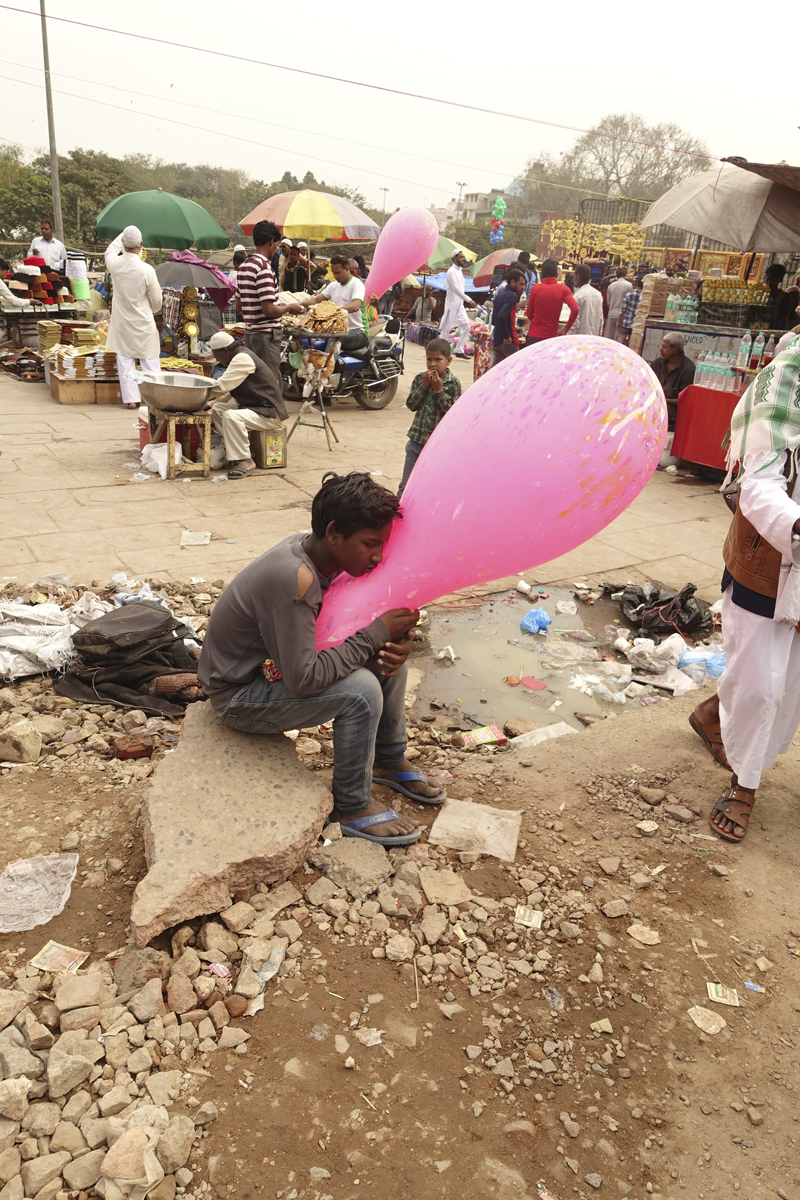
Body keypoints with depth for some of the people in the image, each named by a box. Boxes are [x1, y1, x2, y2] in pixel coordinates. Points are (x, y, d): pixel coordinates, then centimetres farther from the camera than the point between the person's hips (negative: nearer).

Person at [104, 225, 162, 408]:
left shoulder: (114, 264, -9)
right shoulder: (146, 270, -17)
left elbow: (110, 251, 19)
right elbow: (156, 300, -7)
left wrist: (122, 236, 31)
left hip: (122, 323, 2)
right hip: (143, 324, -2)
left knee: (125, 360, 9)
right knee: (150, 361, 7)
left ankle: (131, 398, 8)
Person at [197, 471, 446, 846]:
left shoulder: (315, 550, -8)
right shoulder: (293, 578, -34)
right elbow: (303, 680, -35)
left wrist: (393, 641, -17)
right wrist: (378, 632, -29)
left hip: (275, 664, 9)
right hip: (238, 696, -9)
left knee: (389, 656, 4)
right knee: (361, 690, -27)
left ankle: (389, 761, 22)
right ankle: (352, 807, -6)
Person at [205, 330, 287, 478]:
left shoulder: (243, 358, -18)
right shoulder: (239, 357, 14)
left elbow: (222, 386, -23)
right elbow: (230, 392, 21)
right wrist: (209, 403, 12)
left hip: (269, 413, -11)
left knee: (231, 416, -31)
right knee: (217, 409, 6)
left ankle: (245, 461, -22)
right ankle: (232, 452, 2)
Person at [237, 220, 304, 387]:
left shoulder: (244, 266, 11)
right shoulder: (264, 267, -16)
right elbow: (269, 310, -23)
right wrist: (288, 308, -3)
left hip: (249, 333, 9)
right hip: (266, 334, -9)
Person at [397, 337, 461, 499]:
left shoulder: (453, 384, -6)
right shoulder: (419, 379, 2)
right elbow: (411, 404, -5)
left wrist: (439, 390, -19)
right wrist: (424, 386, -14)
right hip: (417, 438, 2)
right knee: (407, 484, 9)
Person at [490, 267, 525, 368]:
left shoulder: (500, 293, 14)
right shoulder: (512, 296, -13)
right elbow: (501, 316, -27)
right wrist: (506, 336, -20)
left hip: (496, 340, 8)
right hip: (509, 342, -8)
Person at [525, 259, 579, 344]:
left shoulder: (535, 289, -1)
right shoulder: (563, 289, -2)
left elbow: (529, 315, 5)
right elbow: (575, 309, -13)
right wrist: (566, 330, -5)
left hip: (533, 336, 0)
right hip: (552, 336, 0)